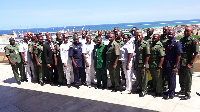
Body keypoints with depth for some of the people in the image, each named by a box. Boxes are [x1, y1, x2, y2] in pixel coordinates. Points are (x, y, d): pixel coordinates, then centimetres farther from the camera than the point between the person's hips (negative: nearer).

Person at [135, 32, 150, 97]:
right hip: (137, 64, 6)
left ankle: (144, 90, 20)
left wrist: (144, 66, -16)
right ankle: (140, 88, 34)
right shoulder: (136, 44, 9)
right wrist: (135, 63, 8)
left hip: (143, 65, -6)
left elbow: (148, 55, -14)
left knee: (144, 78, 6)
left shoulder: (146, 44, -10)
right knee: (138, 78, 15)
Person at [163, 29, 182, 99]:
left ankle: (171, 94, 17)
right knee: (169, 79, 17)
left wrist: (176, 66, -17)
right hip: (167, 64, 7)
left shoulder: (177, 43, -11)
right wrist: (164, 63, 9)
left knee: (172, 79, 4)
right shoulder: (167, 42, 10)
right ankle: (170, 92, 32)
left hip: (172, 65, -6)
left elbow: (179, 55, -14)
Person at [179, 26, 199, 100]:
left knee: (187, 80, 4)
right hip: (180, 63, 6)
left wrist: (190, 64, -17)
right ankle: (182, 90, 38)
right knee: (181, 78, 18)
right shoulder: (182, 40, 10)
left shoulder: (194, 41, -10)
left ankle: (187, 94, 17)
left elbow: (196, 54, -12)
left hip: (187, 64, -6)